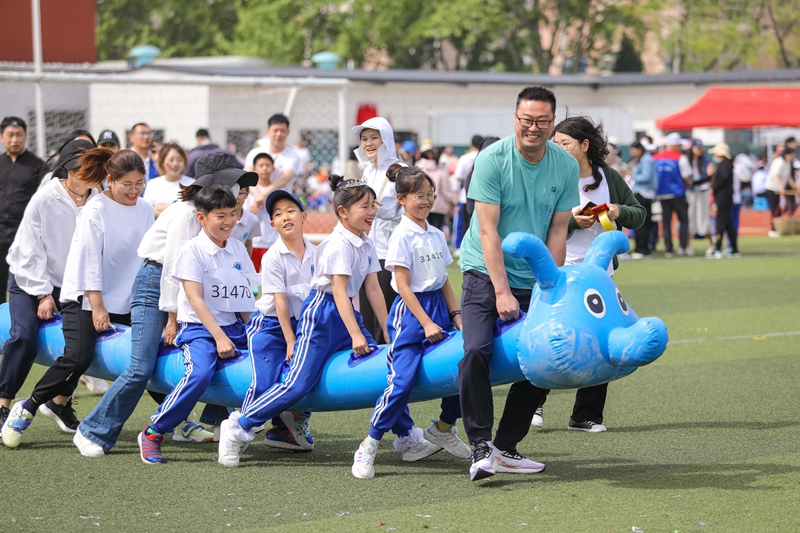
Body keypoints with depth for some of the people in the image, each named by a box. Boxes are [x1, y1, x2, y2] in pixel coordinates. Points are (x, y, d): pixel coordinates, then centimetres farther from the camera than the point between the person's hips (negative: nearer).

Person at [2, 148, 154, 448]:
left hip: (126, 303, 6)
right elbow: (90, 261, -14)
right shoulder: (96, 211, -12)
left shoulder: (145, 210, 5)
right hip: (85, 299, -6)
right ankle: (26, 409, -7)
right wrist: (97, 307, -16)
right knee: (78, 358, -21)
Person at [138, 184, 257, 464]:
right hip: (198, 328, -7)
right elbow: (195, 299, -15)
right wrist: (219, 337, -20)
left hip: (233, 326, 7)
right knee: (200, 374, -33)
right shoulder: (192, 250, -8)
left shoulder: (238, 248, 11)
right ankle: (153, 433, -19)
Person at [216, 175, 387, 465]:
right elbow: (339, 291, -21)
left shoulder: (366, 245, 9)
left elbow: (373, 289, 11)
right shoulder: (339, 244, -16)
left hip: (346, 312, 9)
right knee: (298, 384, -15)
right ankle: (239, 426, -7)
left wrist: (389, 331, 7)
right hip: (321, 313, -9)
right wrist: (356, 335, -25)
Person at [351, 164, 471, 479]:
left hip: (438, 308, 7)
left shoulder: (436, 235, 12)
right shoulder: (403, 235, -9)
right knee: (402, 380, -16)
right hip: (410, 311, -7)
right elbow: (403, 285, -12)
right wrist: (425, 323, -16)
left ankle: (442, 429, 22)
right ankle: (369, 446, -9)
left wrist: (456, 316, 7)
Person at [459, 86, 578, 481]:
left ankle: (506, 448, 14)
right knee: (476, 351, -22)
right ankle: (481, 448, -17)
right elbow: (488, 231, -17)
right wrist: (502, 292, -22)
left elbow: (557, 232, -1)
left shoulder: (566, 167, -3)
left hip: (533, 279, 4)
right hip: (485, 273, -4)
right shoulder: (492, 160, -14)